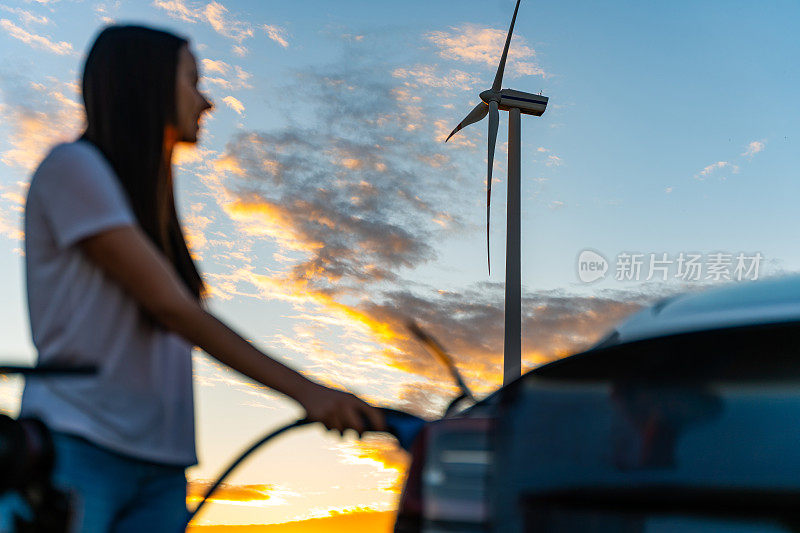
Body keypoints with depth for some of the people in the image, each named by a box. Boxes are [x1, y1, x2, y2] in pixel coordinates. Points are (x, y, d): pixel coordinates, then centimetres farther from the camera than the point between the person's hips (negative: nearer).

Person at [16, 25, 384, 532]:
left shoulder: (148, 208, 21)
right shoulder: (73, 167, -3)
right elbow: (171, 307, -13)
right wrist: (305, 390, -18)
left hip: (160, 470, 7)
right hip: (75, 451, -7)